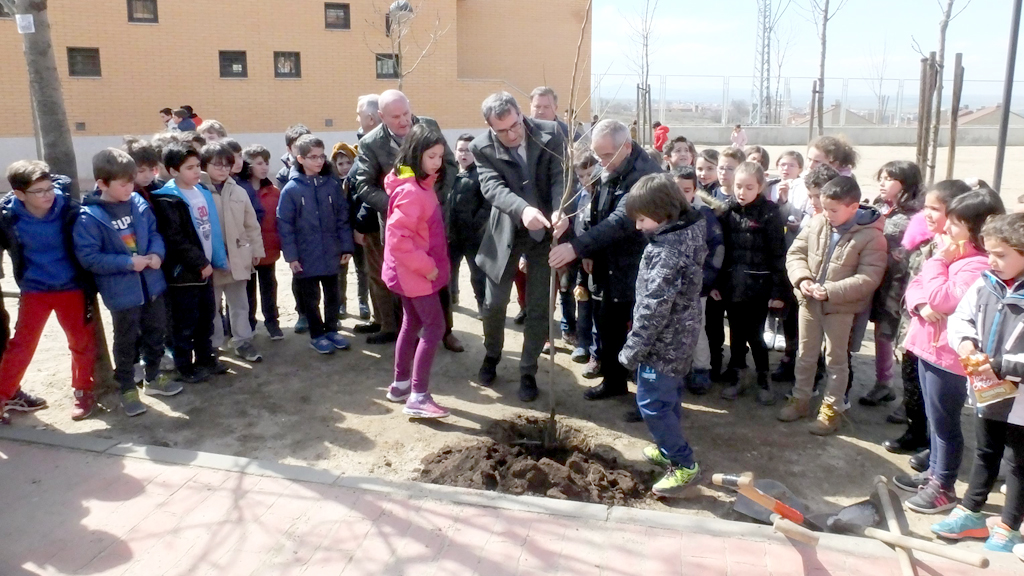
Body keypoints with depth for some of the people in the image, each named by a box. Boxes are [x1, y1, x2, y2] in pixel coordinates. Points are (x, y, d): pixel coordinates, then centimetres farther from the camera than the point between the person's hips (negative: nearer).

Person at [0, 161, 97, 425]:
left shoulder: (69, 210, -15)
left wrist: (89, 284, -1)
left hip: (72, 288, 0)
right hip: (34, 290, 0)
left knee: (83, 341, 8)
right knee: (21, 345, 6)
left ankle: (84, 392, 26)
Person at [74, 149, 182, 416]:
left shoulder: (139, 204, -2)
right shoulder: (89, 217, -18)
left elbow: (155, 233, 8)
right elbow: (88, 257, -19)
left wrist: (157, 253, -12)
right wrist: (128, 262, -24)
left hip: (151, 283, 6)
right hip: (122, 291, -5)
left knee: (155, 333, 19)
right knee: (126, 341, 10)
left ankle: (153, 378, 39)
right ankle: (127, 389, 26)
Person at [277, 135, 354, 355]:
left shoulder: (332, 185, -1)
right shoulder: (291, 189, -9)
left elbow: (342, 218, 3)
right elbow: (284, 225, -8)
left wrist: (347, 246, -1)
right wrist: (291, 256, -10)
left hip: (331, 253, 3)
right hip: (306, 256, -3)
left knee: (332, 295, 15)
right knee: (311, 298, 11)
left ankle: (331, 330, 32)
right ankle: (317, 335, 26)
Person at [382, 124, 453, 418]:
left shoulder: (420, 185, 9)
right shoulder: (411, 191, -23)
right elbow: (397, 237, -29)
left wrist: (428, 264, 10)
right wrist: (425, 265, -22)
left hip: (412, 272, 10)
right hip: (415, 273, -10)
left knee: (413, 324, 17)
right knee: (434, 327, -7)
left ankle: (401, 384, 29)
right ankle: (418, 397, -4)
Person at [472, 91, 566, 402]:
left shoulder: (550, 133, -12)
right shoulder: (482, 146, -12)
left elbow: (561, 177, -15)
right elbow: (492, 187, -24)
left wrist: (559, 211, -36)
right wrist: (523, 209, -44)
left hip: (544, 232, 0)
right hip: (505, 231, 1)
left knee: (538, 307, 5)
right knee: (494, 302, 10)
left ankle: (528, 371, 22)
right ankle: (491, 355, 38)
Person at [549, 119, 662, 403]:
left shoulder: (646, 174, -25)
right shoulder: (610, 171, 4)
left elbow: (621, 220, -35)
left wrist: (576, 247, -40)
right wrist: (591, 252, 11)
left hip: (638, 271, -9)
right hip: (612, 268, 9)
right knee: (608, 326, 19)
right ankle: (613, 380, 38)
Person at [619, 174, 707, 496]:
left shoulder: (668, 249, -26)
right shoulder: (688, 231, 4)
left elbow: (654, 307, -26)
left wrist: (632, 349, -20)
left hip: (663, 342, -10)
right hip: (679, 339, 10)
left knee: (652, 403, 0)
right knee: (669, 397, 22)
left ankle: (685, 465, 9)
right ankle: (670, 449, 38)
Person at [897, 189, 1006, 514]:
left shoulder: (977, 265, -22)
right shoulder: (952, 254, 10)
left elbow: (943, 299, -28)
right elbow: (916, 285, 11)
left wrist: (939, 260, -19)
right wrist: (921, 303, -11)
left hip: (948, 356, -10)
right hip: (928, 346, 10)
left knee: (944, 423, 3)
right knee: (934, 419, 22)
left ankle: (943, 487, 18)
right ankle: (934, 472, 37)